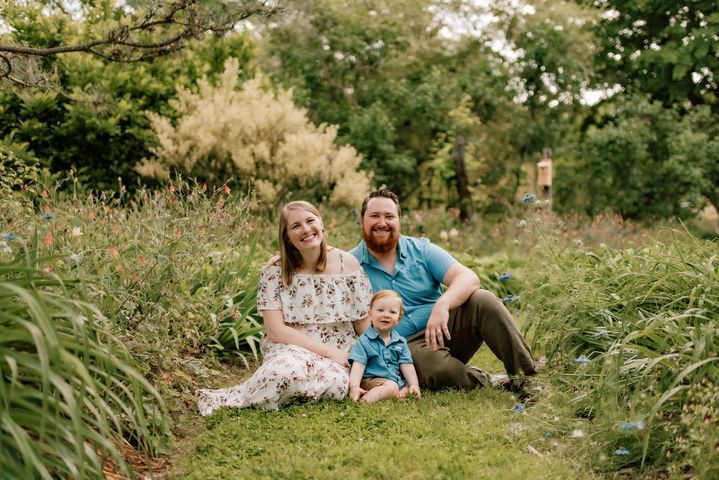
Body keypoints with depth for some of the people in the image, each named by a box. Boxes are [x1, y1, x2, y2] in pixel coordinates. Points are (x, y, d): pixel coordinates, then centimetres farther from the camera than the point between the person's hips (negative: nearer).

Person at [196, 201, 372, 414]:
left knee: (334, 382, -35)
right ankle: (226, 397, -13)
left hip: (337, 359, 2)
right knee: (289, 370, -40)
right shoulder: (275, 272, -4)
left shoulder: (347, 264, 0)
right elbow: (275, 330, -9)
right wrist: (328, 351, -15)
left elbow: (365, 326, 6)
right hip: (289, 349, -2)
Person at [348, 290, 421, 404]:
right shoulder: (365, 341, -5)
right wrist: (354, 386, -27)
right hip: (372, 380, -7)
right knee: (391, 387, -30)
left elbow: (406, 365, 7)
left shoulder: (400, 342, 10)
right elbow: (358, 365, -14)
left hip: (396, 379, 7)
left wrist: (414, 384, -7)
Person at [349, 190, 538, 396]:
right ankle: (492, 382, -9)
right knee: (438, 368, -36)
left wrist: (442, 305, -30)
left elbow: (468, 278, -9)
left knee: (484, 300, -23)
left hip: (444, 329, 3)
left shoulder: (421, 249, 4)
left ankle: (527, 376, -18)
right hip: (406, 345, -3)